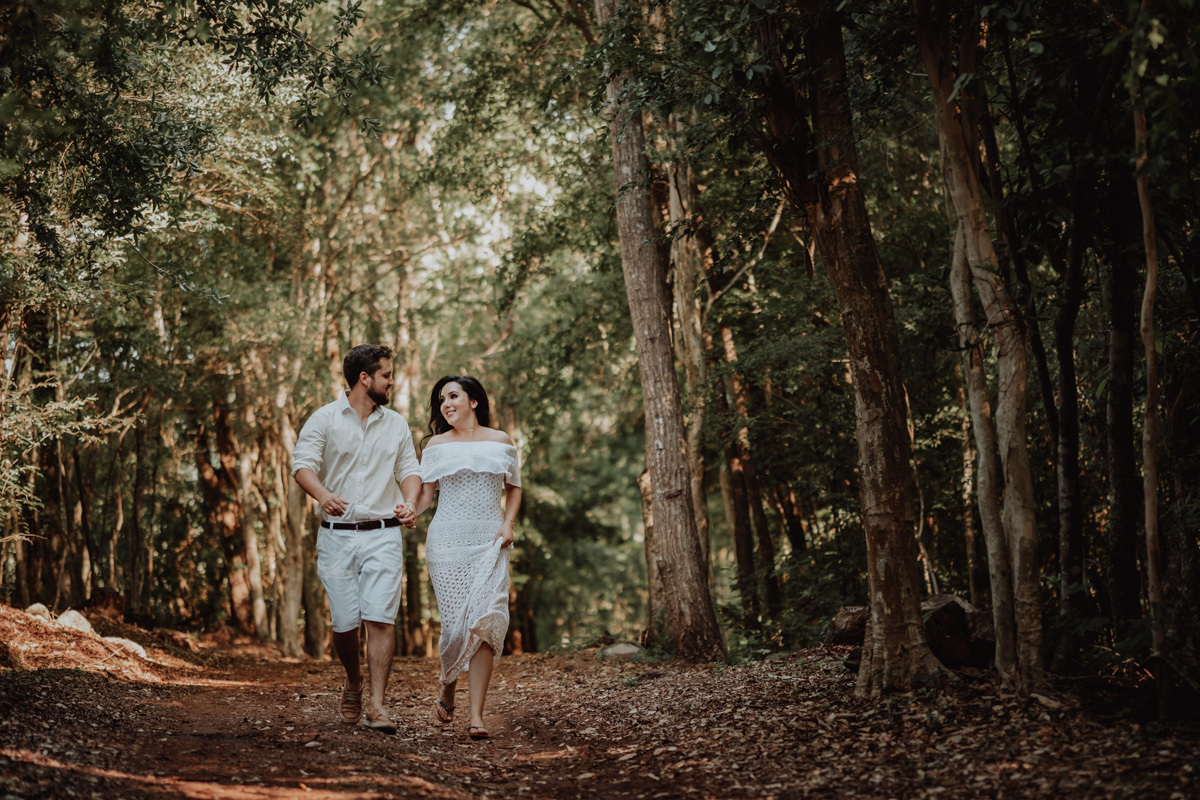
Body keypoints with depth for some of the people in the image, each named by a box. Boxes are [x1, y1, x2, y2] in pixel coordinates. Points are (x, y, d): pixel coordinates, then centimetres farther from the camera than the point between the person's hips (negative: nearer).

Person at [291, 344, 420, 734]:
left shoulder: (396, 424, 13)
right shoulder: (325, 419, 1)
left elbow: (409, 469, 15)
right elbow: (303, 464, -8)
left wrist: (409, 502, -7)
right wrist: (322, 494, -29)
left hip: (383, 535, 2)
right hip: (337, 536, -1)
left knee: (380, 618, -11)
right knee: (345, 622, 0)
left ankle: (376, 705, -7)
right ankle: (353, 682, 30)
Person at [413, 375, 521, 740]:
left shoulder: (500, 441, 11)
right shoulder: (436, 444, 10)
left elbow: (513, 488, 18)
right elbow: (425, 494, 7)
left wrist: (508, 524, 2)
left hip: (489, 541, 0)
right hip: (447, 539, 0)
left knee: (484, 622, -13)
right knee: (456, 623, -5)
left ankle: (476, 716, -14)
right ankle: (447, 686, 27)